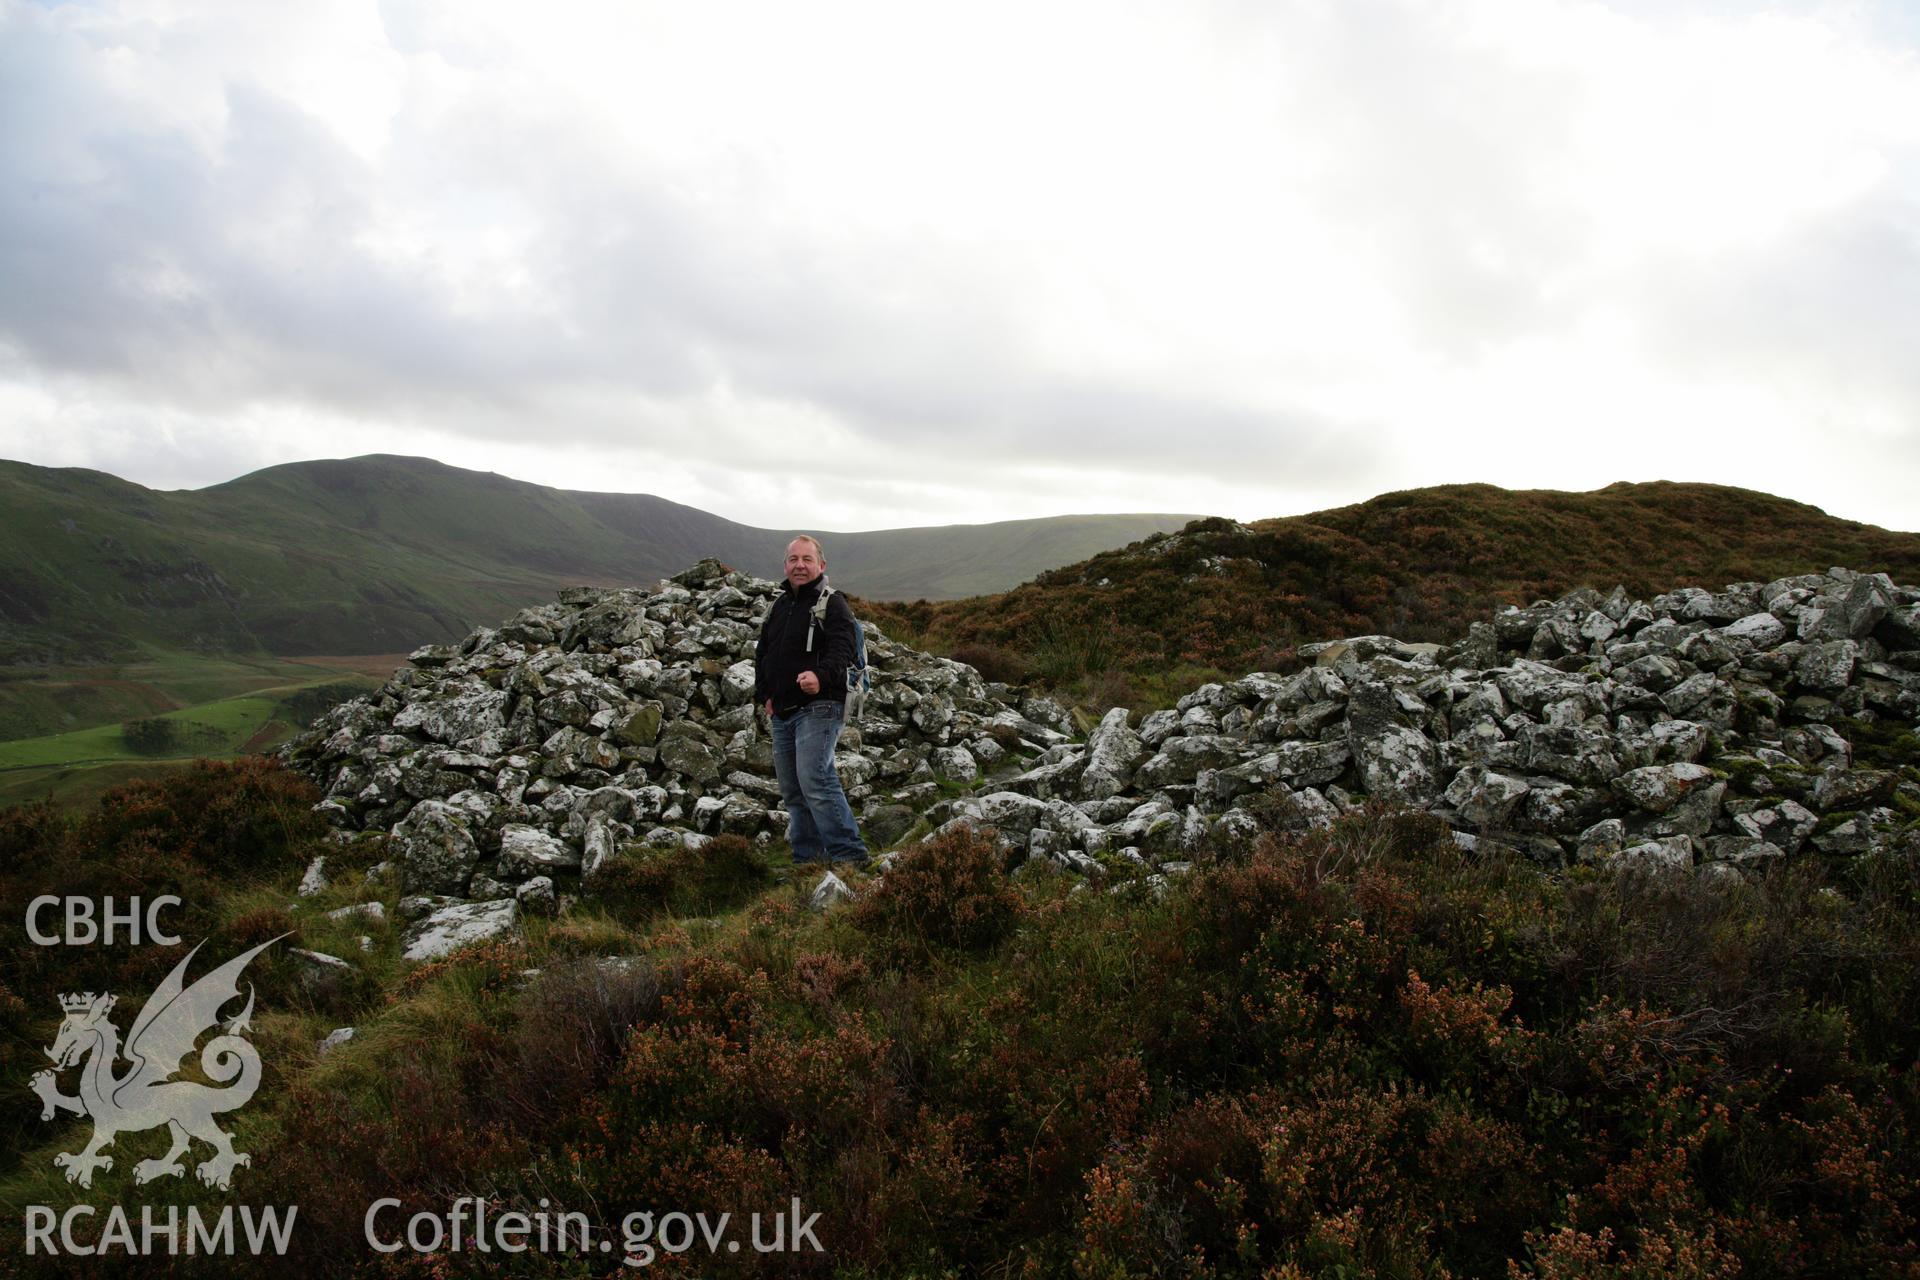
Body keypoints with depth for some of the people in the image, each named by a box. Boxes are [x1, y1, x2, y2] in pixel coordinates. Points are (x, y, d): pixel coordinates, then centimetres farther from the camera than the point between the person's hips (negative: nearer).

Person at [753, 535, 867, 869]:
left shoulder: (831, 603, -6)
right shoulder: (778, 606, 18)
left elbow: (841, 652, -20)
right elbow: (762, 655, 25)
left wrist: (821, 676, -40)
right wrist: (764, 695, 12)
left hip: (817, 708, -8)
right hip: (781, 713, 8)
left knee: (815, 782, -20)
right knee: (792, 792, 11)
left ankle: (849, 855, -17)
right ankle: (806, 858, 20)